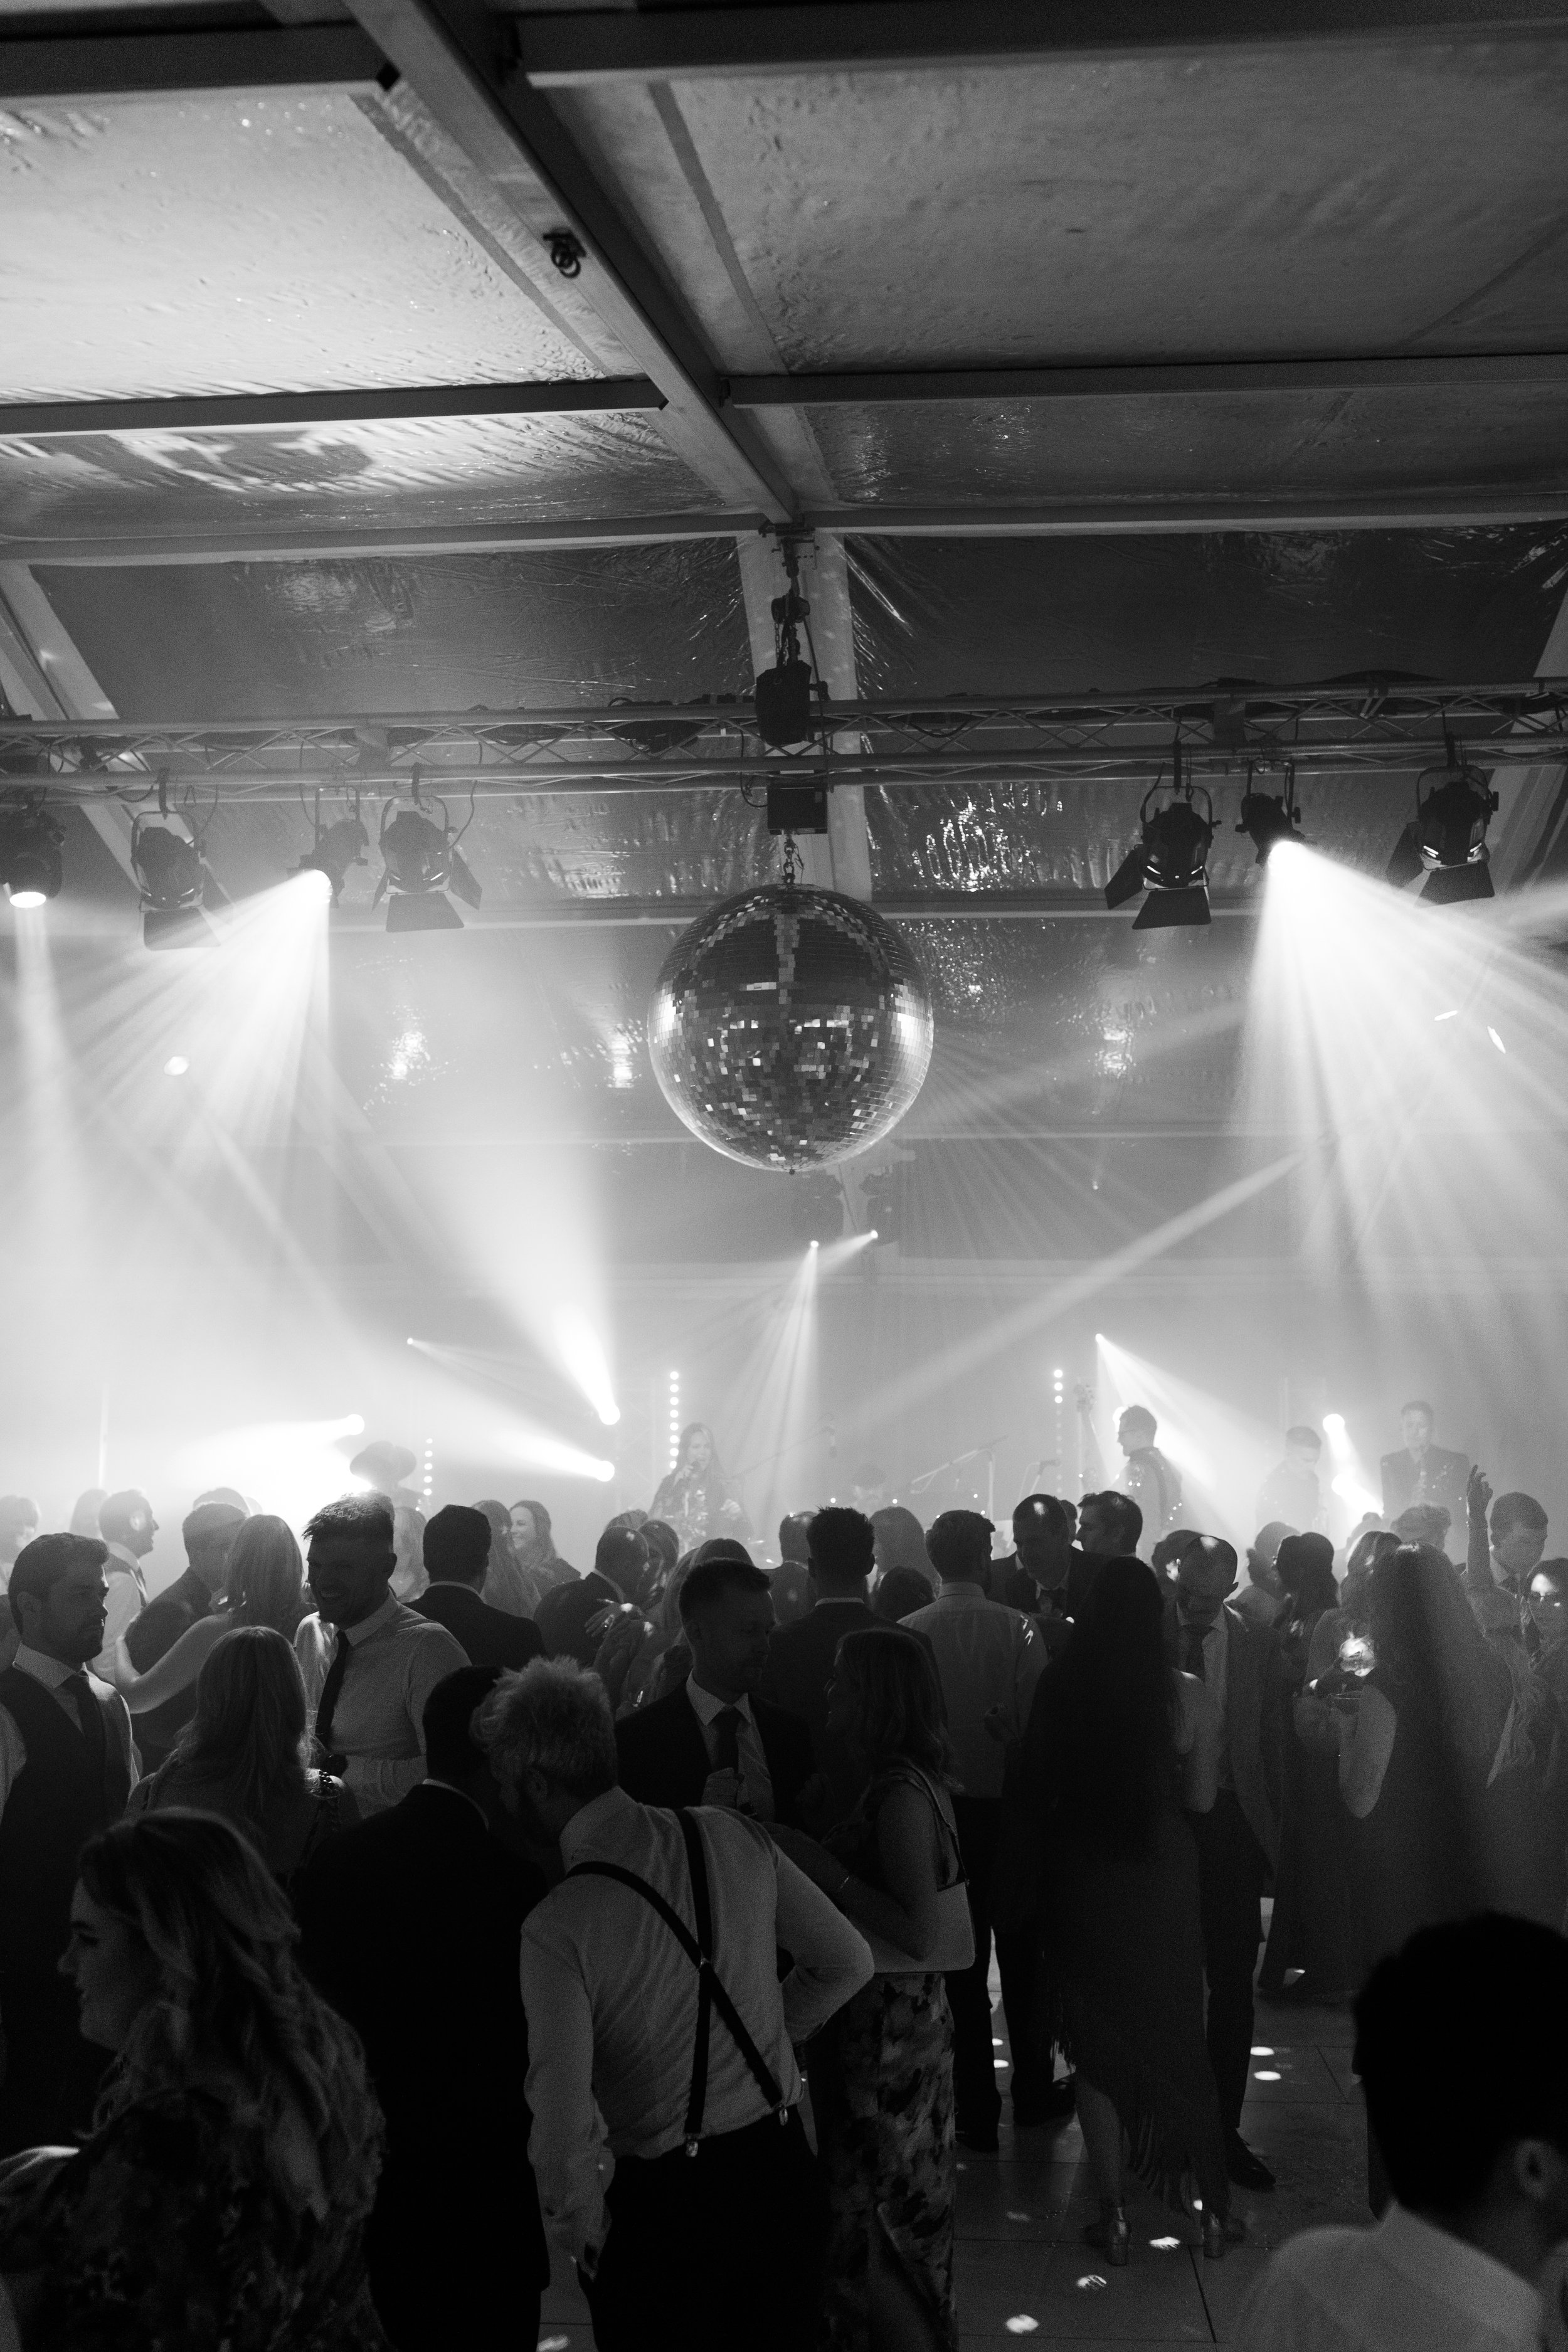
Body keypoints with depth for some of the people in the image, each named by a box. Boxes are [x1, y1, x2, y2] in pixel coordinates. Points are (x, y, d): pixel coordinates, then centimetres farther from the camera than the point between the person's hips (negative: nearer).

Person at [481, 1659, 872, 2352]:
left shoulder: (556, 1928, -21)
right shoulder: (735, 1836, -6)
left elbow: (563, 2125, -24)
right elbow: (848, 1963, 5)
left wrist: (582, 2229, -6)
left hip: (667, 2200, -5)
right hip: (784, 2168, 5)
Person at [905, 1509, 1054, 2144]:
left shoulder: (908, 1633, -10)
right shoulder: (1016, 1629, -12)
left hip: (943, 1811, 0)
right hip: (1010, 1805, 0)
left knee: (963, 1962, 9)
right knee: (1020, 1955, 16)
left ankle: (976, 2109, 13)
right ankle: (1033, 2090, 27)